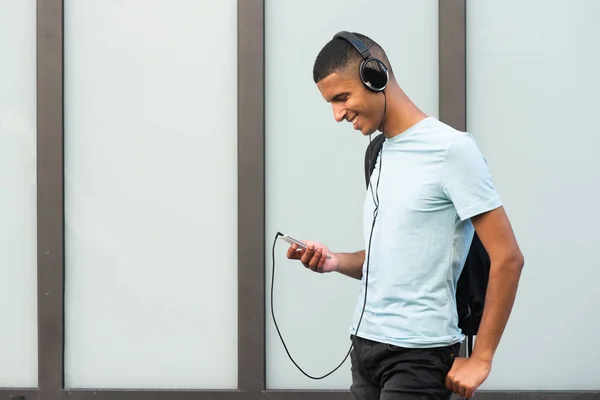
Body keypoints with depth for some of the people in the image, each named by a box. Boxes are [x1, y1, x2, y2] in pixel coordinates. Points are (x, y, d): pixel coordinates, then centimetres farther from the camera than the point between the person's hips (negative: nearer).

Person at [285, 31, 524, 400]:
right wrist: (336, 262, 1)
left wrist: (480, 359, -13)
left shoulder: (451, 148, -10)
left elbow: (507, 258, -13)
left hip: (418, 355, -7)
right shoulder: (380, 155, 14)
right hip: (366, 343, 7)